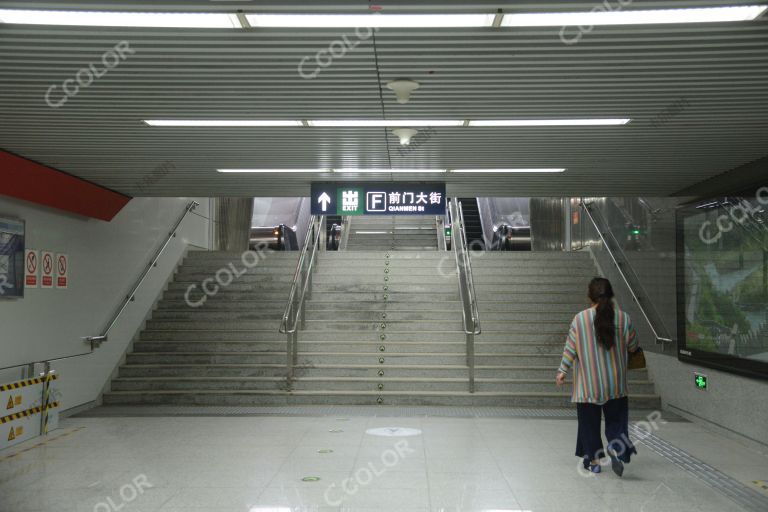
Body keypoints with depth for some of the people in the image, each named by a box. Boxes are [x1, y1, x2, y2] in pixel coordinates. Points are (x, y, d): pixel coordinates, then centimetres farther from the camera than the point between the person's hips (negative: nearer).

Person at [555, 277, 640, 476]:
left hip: (587, 384, -1)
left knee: (589, 420, 10)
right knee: (616, 418, 12)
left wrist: (562, 371, 2)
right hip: (615, 383, 1)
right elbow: (632, 346, 5)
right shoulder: (623, 318, -5)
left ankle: (593, 459, 15)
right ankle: (616, 448, -10)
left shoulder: (580, 319, -9)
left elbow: (570, 349, -6)